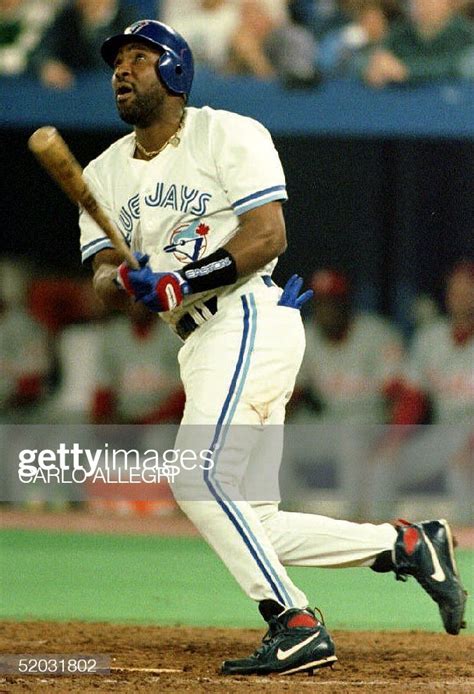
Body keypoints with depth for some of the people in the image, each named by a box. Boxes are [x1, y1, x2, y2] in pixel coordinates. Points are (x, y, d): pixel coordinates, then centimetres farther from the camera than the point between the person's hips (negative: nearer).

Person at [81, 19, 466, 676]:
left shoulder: (230, 135, -2)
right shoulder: (105, 173, 16)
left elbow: (268, 235, -13)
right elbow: (104, 281, 5)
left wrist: (185, 278, -24)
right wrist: (127, 281, -19)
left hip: (251, 319, -8)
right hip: (198, 344, 8)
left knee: (199, 477, -23)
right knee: (251, 526, 3)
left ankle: (296, 626, -19)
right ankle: (406, 543, 15)